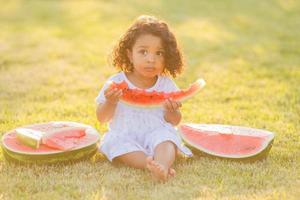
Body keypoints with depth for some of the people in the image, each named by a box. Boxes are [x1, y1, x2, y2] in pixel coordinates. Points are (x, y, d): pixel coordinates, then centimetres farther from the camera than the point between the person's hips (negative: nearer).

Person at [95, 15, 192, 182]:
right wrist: (110, 103, -21)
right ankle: (150, 163, -46)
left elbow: (175, 121, 5)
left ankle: (162, 164, -58)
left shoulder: (166, 84, 1)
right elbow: (102, 118, 0)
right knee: (117, 144, -30)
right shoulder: (116, 82, -3)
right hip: (125, 136, 0)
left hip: (157, 132, 0)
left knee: (166, 139, -31)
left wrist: (171, 112, -19)